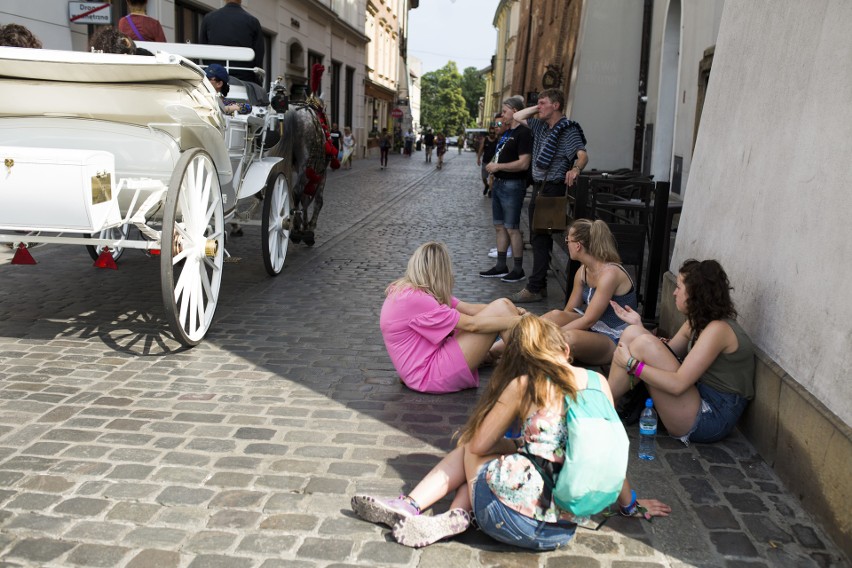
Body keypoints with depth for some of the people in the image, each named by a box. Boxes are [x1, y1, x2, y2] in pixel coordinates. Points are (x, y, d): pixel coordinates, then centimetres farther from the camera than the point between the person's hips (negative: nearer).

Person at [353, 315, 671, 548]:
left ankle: (459, 516, 6)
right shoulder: (598, 382, 5)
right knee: (470, 448, 24)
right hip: (564, 529, 5)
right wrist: (630, 504, 27)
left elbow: (480, 444, 4)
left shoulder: (524, 384, -5)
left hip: (519, 516, -5)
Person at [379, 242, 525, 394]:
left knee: (500, 310, 9)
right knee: (499, 308, -12)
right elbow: (471, 324, -19)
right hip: (429, 375, -10)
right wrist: (517, 321, -12)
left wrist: (513, 313, -5)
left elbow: (469, 309, 4)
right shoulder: (414, 299, -22)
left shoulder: (411, 290, 8)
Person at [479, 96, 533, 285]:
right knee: (500, 226, 13)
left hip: (512, 185, -10)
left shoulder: (523, 133, -14)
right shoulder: (507, 132, 15)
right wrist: (492, 166, 8)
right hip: (499, 183, 10)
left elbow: (523, 163, -22)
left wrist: (498, 166, -18)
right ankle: (501, 266, 22)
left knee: (512, 228, -5)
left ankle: (518, 270, 4)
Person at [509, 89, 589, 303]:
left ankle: (535, 289, -7)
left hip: (552, 189, -9)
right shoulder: (540, 126, 15)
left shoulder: (568, 130, -10)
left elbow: (583, 155, -23)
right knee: (537, 238, 12)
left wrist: (576, 169, -44)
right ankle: (540, 285, 20)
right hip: (538, 187, 9)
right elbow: (517, 117, 27)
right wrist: (536, 108, 13)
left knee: (541, 238, -10)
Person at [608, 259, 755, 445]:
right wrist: (638, 325, 8)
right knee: (632, 334, 0)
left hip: (712, 418, -9)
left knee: (643, 345, -21)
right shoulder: (697, 322, 12)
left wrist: (632, 363, -20)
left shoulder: (718, 329, -17)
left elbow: (678, 384, -24)